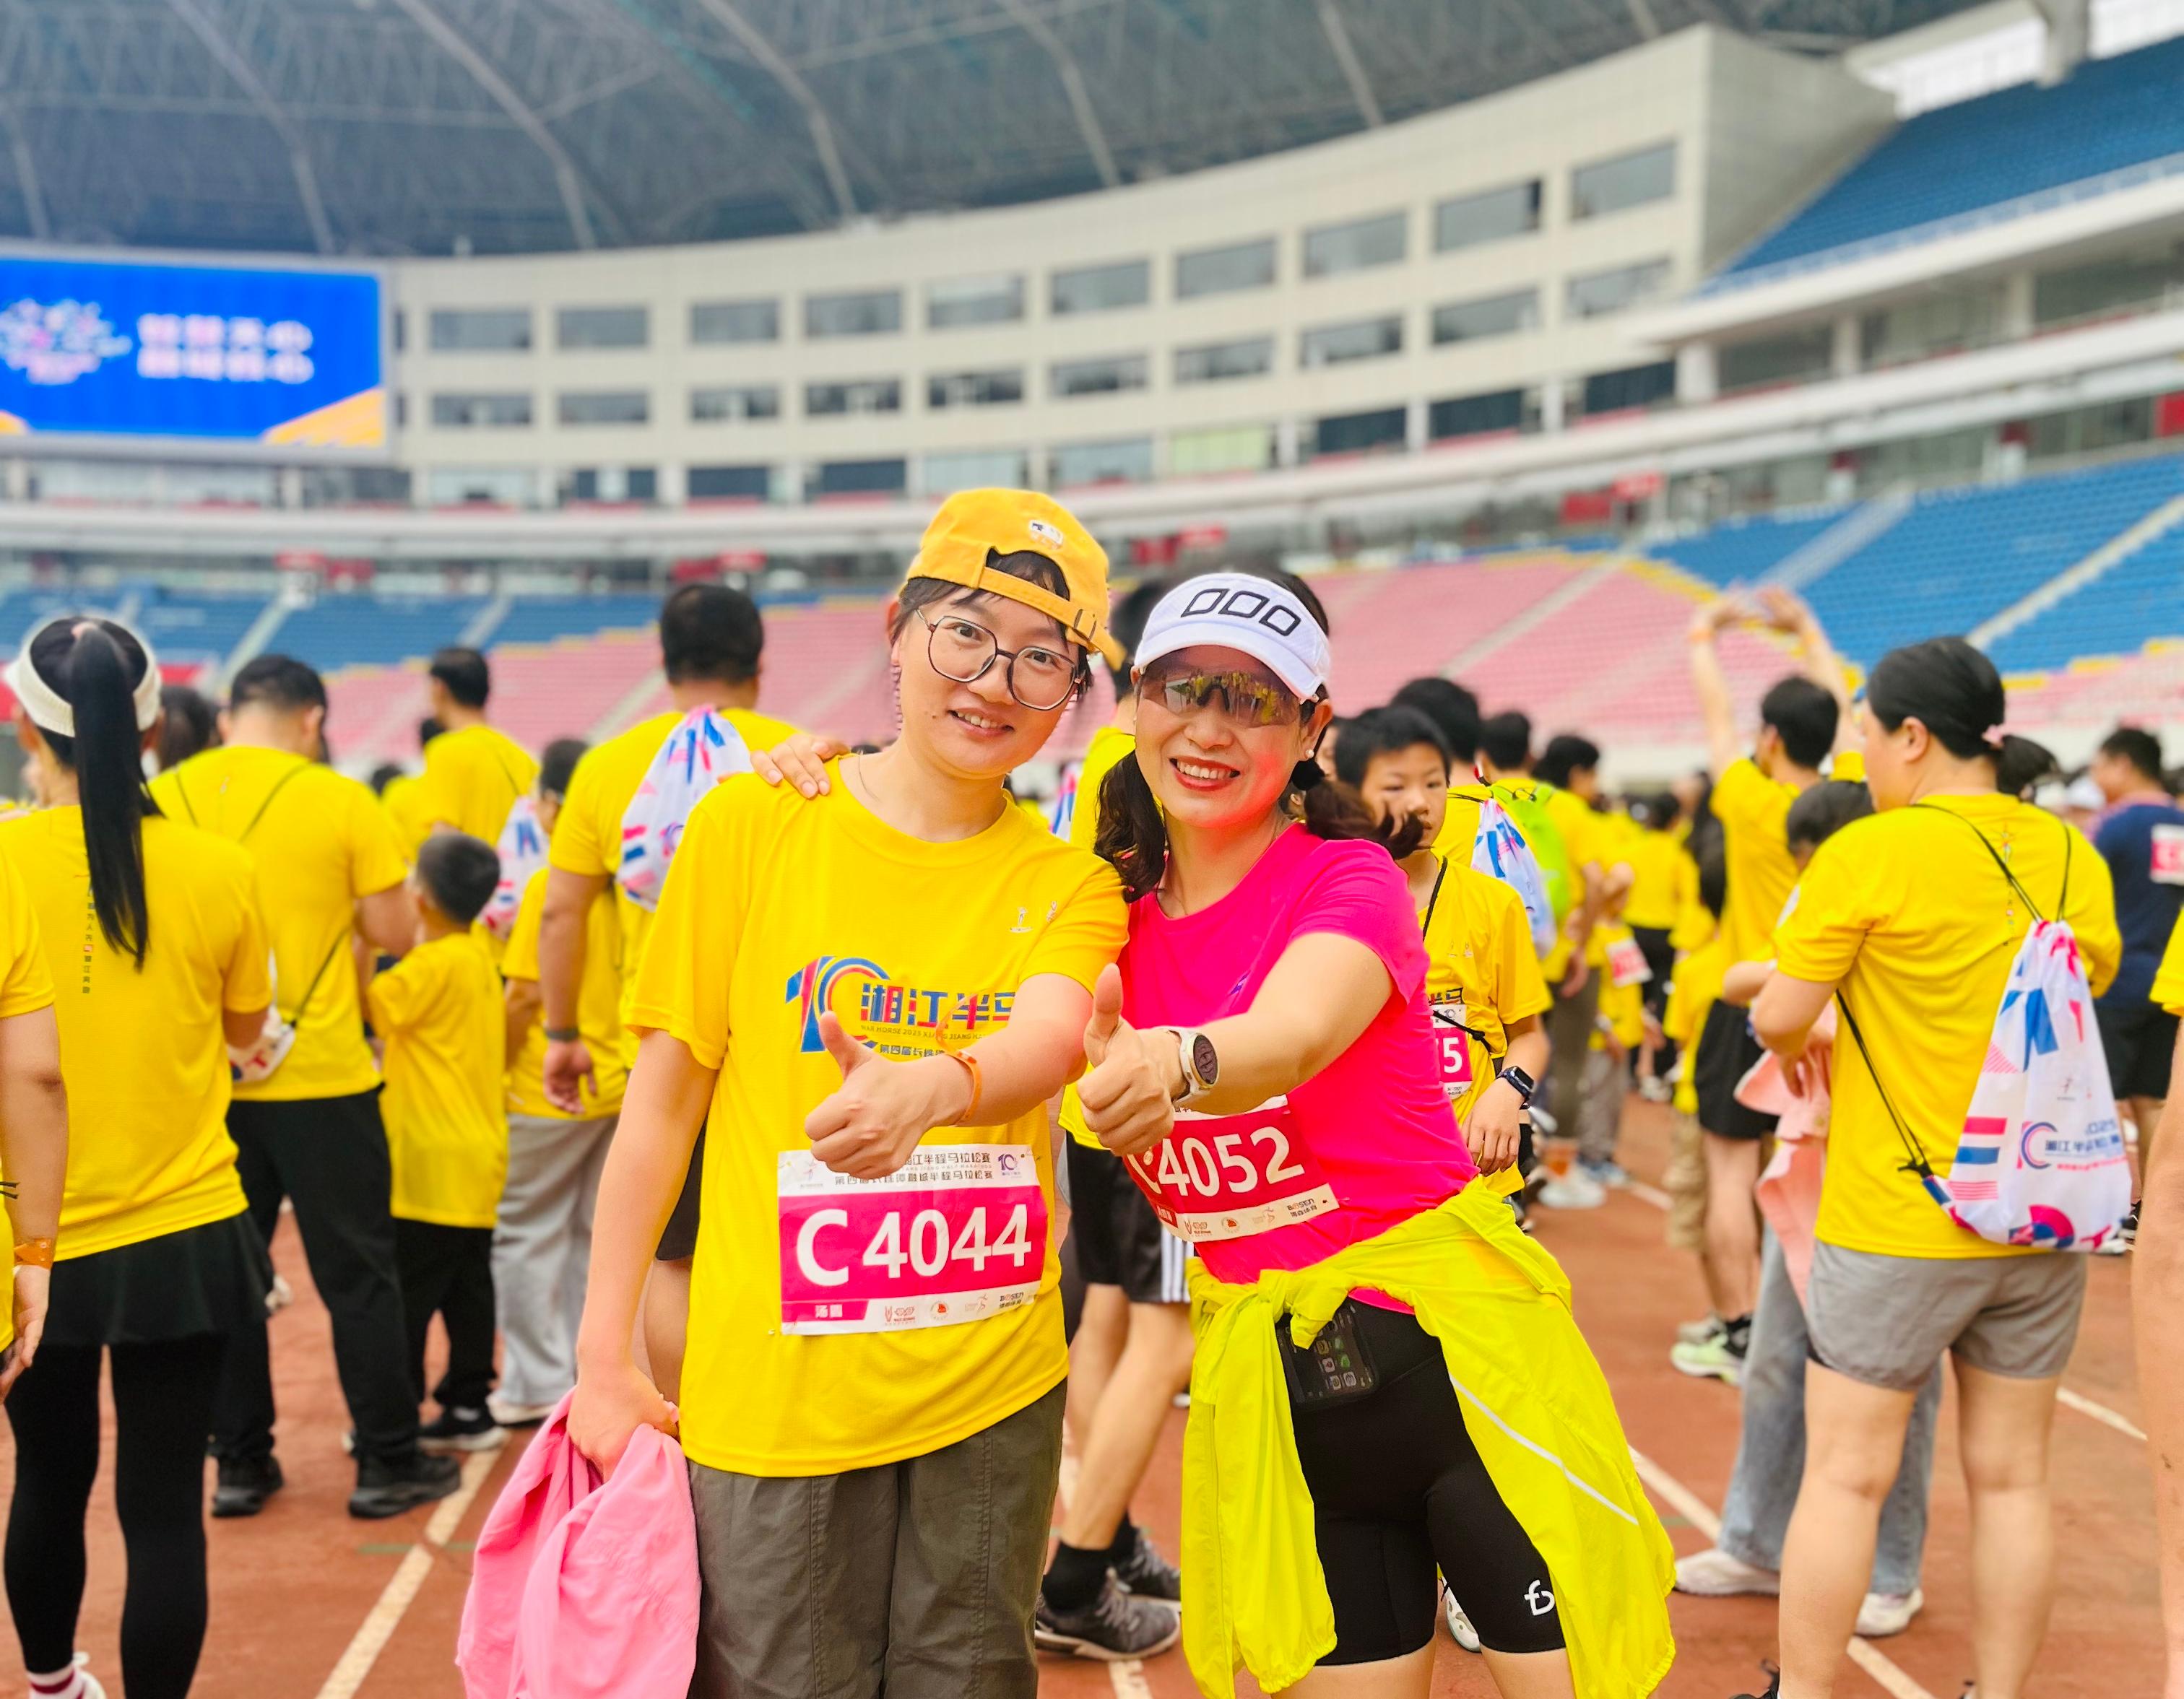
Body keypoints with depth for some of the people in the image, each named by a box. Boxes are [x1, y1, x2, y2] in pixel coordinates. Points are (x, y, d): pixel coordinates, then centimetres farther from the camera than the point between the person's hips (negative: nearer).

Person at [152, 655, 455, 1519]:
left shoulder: (164, 798, 0)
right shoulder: (341, 802, -9)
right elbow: (392, 933, -6)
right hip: (320, 1075, -3)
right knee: (357, 1273, 8)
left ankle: (240, 1464, 21)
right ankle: (386, 1463, 15)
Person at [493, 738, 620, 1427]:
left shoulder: (551, 884, -15)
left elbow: (526, 993, -15)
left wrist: (495, 1058, -1)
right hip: (618, 1082, 6)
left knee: (525, 1234, 6)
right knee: (592, 1233, 15)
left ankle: (539, 1385, 9)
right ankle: (591, 1377, 21)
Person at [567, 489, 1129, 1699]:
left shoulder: (1068, 885, 2)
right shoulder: (753, 823, -3)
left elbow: (1048, 1036, -20)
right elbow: (664, 1097, -1)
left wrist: (927, 1087, -42)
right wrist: (603, 1354, -2)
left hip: (993, 1394, 2)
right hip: (772, 1394, -2)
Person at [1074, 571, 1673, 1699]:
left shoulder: (1348, 879, -12)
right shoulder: (1121, 910, 3)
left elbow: (1294, 1036, -32)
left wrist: (1175, 1062, -53)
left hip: (1447, 1326, -4)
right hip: (1265, 1371, 4)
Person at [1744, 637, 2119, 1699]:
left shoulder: (1871, 853, -13)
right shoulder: (2074, 855, 5)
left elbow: (1778, 1016, -12)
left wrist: (1798, 1047, 10)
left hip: (1898, 1223, -5)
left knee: (1844, 1473, 5)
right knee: (2011, 1479, 13)